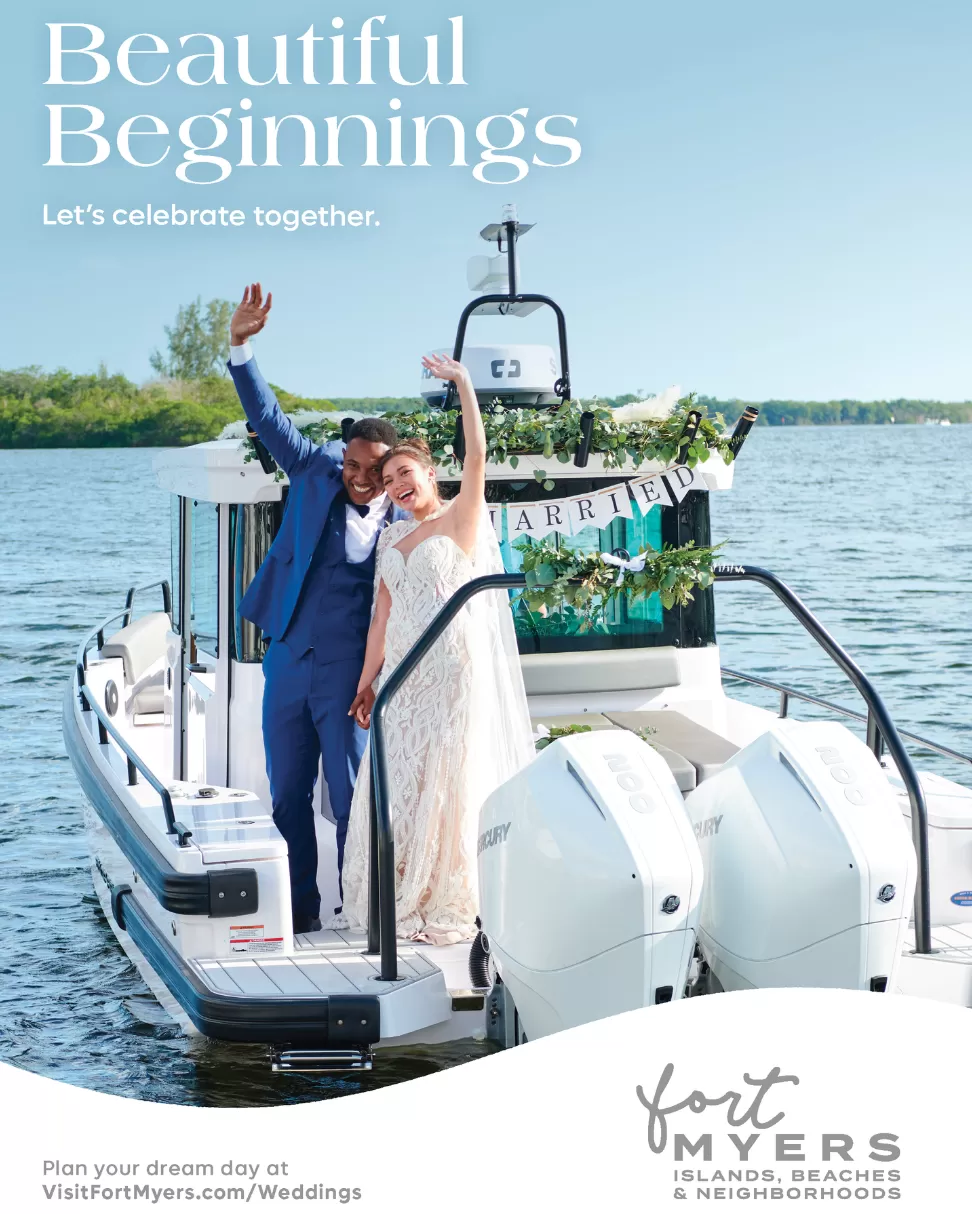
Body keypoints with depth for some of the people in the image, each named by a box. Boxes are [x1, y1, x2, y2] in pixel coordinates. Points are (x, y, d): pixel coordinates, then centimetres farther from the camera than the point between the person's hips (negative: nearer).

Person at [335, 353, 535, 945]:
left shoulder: (460, 520, -2)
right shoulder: (391, 538, 16)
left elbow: (477, 459, -18)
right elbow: (382, 615, 15)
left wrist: (465, 387, -23)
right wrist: (367, 680, 11)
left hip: (454, 669, -7)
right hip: (403, 673, 7)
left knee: (448, 783, -4)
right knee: (396, 782, 7)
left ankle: (450, 905, 2)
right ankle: (399, 900, 16)